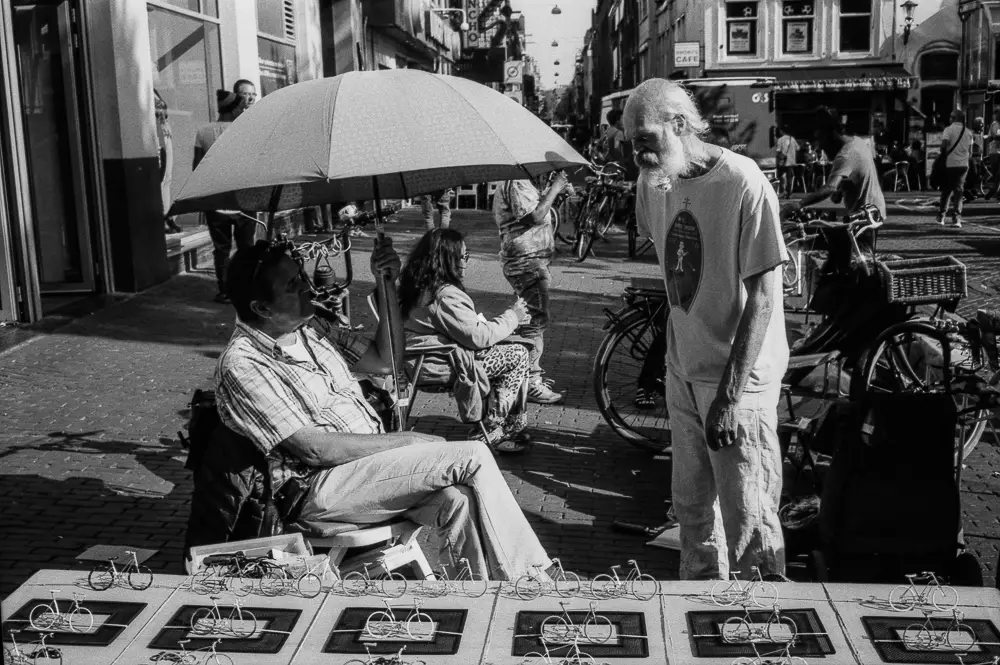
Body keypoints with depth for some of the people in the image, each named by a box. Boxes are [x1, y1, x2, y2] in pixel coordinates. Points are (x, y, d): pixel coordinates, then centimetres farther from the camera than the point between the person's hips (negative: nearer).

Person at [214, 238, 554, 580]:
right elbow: (314, 449, -19)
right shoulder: (242, 364, -14)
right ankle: (528, 576, -6)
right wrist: (406, 441, -13)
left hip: (372, 458, 7)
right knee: (474, 456, -17)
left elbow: (384, 360, 17)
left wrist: (387, 283, 5)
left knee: (457, 500, -21)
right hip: (319, 487, -7)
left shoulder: (309, 329, 12)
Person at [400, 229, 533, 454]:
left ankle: (514, 424, 19)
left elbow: (468, 327, 16)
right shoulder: (445, 295, -23)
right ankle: (490, 433, 2)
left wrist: (511, 318, 10)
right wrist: (512, 316, -6)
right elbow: (478, 337, -20)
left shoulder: (421, 285, 8)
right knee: (518, 355, -4)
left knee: (510, 349, 17)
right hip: (442, 366, -10)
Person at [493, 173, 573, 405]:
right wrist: (554, 189, -14)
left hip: (532, 261, 12)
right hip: (526, 262, -12)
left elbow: (536, 211, 20)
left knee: (532, 320, 19)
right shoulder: (515, 184, -16)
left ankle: (532, 375, 31)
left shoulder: (521, 183, 19)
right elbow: (536, 216, -24)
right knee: (536, 321, -10)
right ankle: (531, 383, -7)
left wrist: (558, 190, 11)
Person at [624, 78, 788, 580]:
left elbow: (764, 297, -19)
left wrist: (731, 394, -21)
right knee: (691, 505, 17)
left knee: (748, 519, 0)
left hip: (739, 374, -6)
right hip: (682, 369, 7)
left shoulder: (744, 184, -19)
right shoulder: (654, 180, 1)